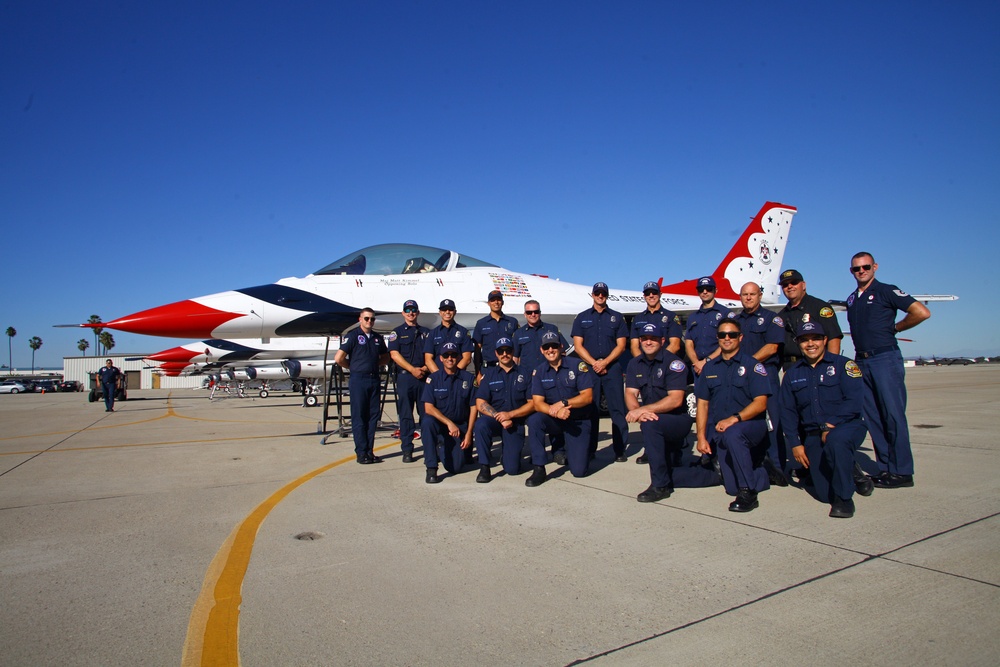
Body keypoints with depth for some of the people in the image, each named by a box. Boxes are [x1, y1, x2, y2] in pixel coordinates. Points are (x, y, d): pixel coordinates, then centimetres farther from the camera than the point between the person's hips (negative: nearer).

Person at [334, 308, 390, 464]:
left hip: (374, 380, 5)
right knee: (358, 417, -2)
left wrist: (374, 364, 9)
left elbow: (385, 357, 25)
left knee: (373, 416, 6)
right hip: (358, 380, -5)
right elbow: (338, 358, -8)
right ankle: (361, 453, 2)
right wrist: (354, 367, 3)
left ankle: (370, 451, 13)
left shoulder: (378, 338, 13)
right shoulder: (352, 336, -3)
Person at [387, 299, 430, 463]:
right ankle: (407, 450, 4)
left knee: (426, 413, 3)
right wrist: (413, 369, -12)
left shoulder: (426, 332, 16)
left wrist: (425, 368, -9)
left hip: (424, 376, 2)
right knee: (405, 415, 0)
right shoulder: (397, 332, 8)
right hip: (405, 377, -2)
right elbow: (394, 354, -3)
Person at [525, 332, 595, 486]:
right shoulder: (538, 372, -2)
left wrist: (563, 403, -28)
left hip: (578, 421, -2)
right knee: (534, 420, -32)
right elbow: (538, 403, -11)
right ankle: (538, 469, -19)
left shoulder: (578, 366, -10)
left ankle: (574, 450, 26)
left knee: (579, 470, -11)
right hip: (554, 420, 2)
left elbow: (587, 397, -14)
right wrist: (555, 412, -30)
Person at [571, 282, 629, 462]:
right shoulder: (582, 318, 11)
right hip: (589, 367, 0)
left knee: (617, 409, -3)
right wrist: (593, 363, -9)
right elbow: (578, 345, 4)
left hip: (612, 367, 0)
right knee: (590, 409, 2)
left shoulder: (616, 317, 11)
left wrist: (605, 362, -10)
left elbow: (621, 345, 4)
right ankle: (589, 449, 8)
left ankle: (620, 449, 2)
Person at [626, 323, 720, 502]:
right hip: (656, 422, 7)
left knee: (650, 424, -37)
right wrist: (637, 411, -30)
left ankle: (660, 486, -26)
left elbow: (675, 400, -24)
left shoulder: (673, 363, -14)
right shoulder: (635, 364, 3)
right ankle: (714, 475, 25)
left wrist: (643, 410, -34)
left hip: (678, 420, -7)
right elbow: (630, 394, -7)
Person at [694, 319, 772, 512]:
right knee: (733, 487, -6)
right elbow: (703, 403, 9)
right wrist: (701, 436, 0)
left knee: (732, 434, -39)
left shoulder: (752, 365, -2)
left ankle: (748, 493, -26)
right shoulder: (709, 367, 12)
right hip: (720, 431, 4)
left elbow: (760, 403, -10)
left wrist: (734, 418, -25)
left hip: (750, 425, -4)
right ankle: (756, 472, 29)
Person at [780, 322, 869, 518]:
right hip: (813, 436, 4)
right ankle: (849, 471, 31)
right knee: (824, 494, -5)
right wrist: (795, 444, 0)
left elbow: (855, 400, -14)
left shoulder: (843, 365, -2)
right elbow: (787, 412, 8)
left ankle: (844, 498, -20)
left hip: (847, 427, -4)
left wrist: (831, 424, -21)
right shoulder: (792, 374, 11)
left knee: (836, 440, -40)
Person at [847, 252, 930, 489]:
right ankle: (885, 468, 14)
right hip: (861, 362, 7)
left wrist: (894, 328, -2)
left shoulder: (886, 291, -3)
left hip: (885, 359, -7)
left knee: (893, 416, -5)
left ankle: (902, 472, 0)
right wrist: (858, 357, 13)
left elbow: (922, 312, -13)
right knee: (873, 418, 7)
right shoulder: (851, 299, 16)